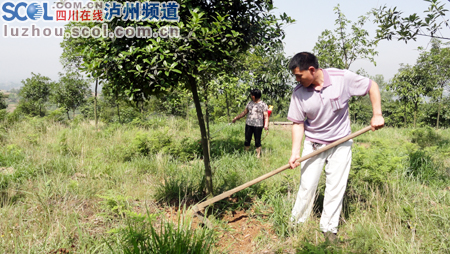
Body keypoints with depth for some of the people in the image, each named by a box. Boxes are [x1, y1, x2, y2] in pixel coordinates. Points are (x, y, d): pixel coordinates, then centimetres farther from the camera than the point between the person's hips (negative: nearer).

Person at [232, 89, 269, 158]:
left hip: (258, 125, -4)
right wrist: (236, 118, 21)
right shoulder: (250, 103, 13)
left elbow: (266, 116, -6)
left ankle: (258, 156, 12)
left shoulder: (263, 105, -1)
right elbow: (244, 112, 21)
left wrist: (266, 125, -21)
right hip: (248, 124, 5)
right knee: (247, 140, 8)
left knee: (257, 141, 2)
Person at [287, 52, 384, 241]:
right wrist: (295, 152, -14)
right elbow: (298, 123, -6)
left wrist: (377, 114, -11)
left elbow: (371, 86, -4)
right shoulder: (299, 93, -13)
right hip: (313, 145, 1)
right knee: (307, 186, 1)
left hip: (341, 143, 0)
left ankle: (329, 229, 19)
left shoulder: (342, 78, -18)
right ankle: (297, 224, 18)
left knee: (336, 187, 4)